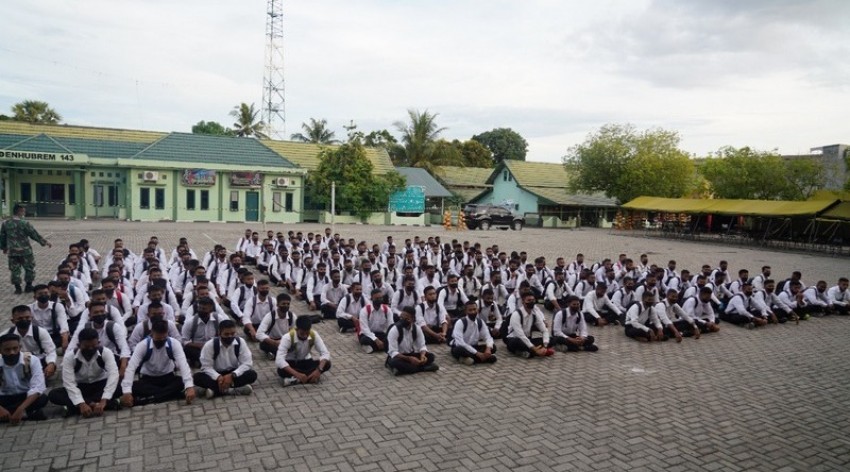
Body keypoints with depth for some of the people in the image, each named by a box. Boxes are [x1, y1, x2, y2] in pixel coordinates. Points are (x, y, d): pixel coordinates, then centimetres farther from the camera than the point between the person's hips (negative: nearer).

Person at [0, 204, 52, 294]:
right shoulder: (24, 223, -14)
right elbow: (35, 235, -10)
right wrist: (45, 242, -1)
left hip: (12, 252, 4)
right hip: (25, 251, -4)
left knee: (15, 270, 11)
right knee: (29, 268, 12)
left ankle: (17, 288, 13)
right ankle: (28, 286, 17)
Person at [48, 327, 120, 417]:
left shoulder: (106, 352, -21)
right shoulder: (69, 357, -19)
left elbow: (113, 375, -32)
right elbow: (69, 382, -27)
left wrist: (103, 401, -45)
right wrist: (81, 404, -41)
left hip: (101, 385, -1)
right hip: (80, 387, 1)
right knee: (53, 394, -25)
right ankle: (93, 403, -31)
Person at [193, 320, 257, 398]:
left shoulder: (240, 342, -12)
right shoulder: (210, 345, -15)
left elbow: (247, 363, -15)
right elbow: (206, 367, -16)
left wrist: (232, 375, -30)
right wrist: (218, 377, -34)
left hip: (234, 374, 1)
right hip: (216, 375, -1)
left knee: (252, 374, -28)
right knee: (197, 377, -30)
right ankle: (229, 389, -36)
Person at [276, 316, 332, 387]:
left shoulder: (314, 335, -20)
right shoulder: (288, 338, -29)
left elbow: (325, 353, -21)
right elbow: (279, 360, -38)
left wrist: (319, 370, -40)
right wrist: (297, 374, -48)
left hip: (305, 362, 3)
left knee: (327, 364, -25)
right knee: (281, 371, -39)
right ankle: (310, 377, -23)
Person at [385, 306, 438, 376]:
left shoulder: (417, 328, -8)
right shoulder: (394, 330, -22)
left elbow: (422, 346, -5)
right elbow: (393, 352, -25)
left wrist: (422, 355, -29)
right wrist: (409, 359, -36)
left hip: (411, 354, 4)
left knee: (430, 356, -17)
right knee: (394, 362, -40)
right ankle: (423, 368, -28)